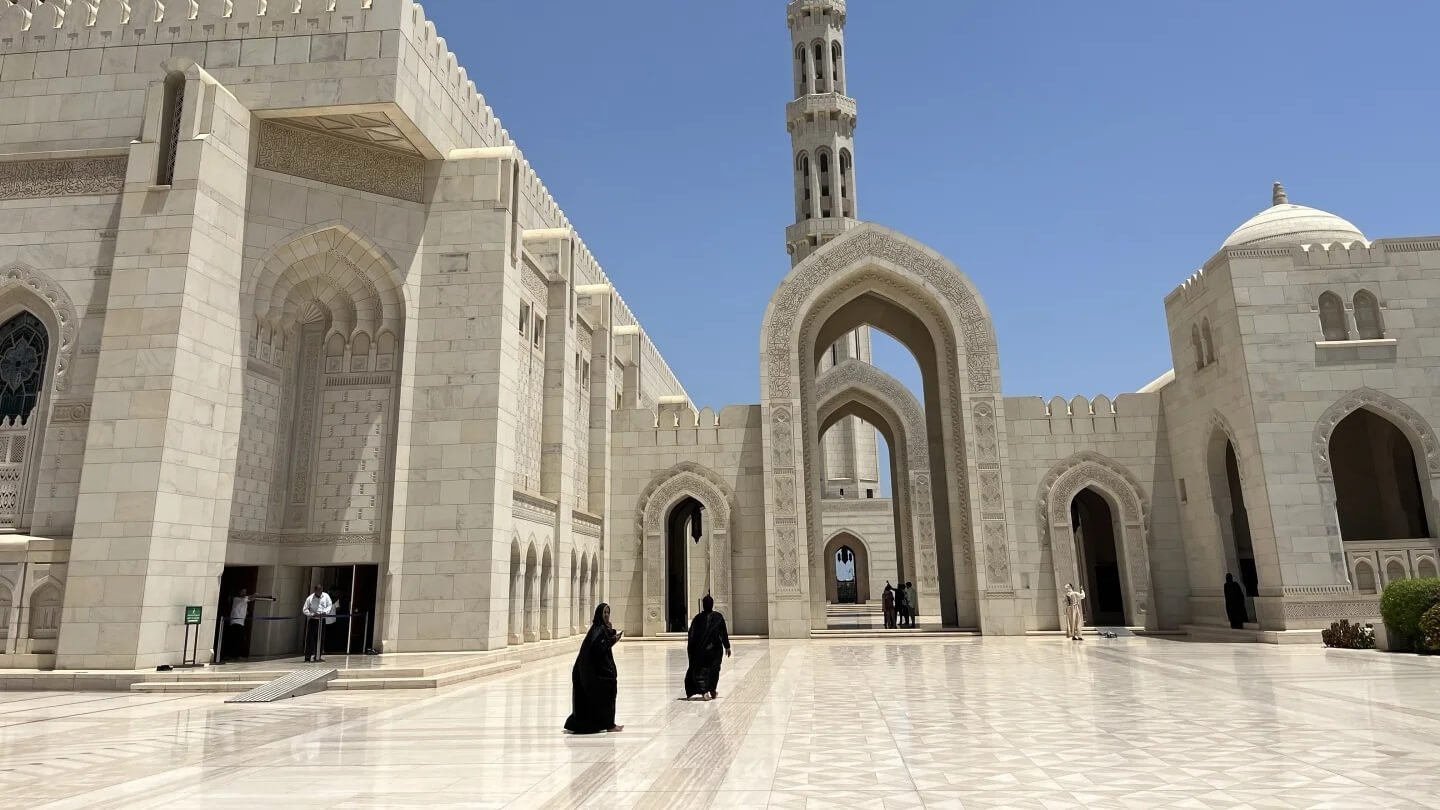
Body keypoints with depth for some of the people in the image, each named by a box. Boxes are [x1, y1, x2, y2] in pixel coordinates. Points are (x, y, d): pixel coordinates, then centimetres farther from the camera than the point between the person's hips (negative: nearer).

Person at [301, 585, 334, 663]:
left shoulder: (326, 596, -1)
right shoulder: (310, 598, -10)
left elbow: (330, 605, 4)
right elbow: (304, 610, -6)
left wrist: (325, 612, -14)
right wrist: (312, 614, -20)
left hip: (322, 620, 4)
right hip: (312, 620, -3)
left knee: (321, 638, 8)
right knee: (310, 638, -7)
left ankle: (318, 656, 20)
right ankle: (308, 657, -5)